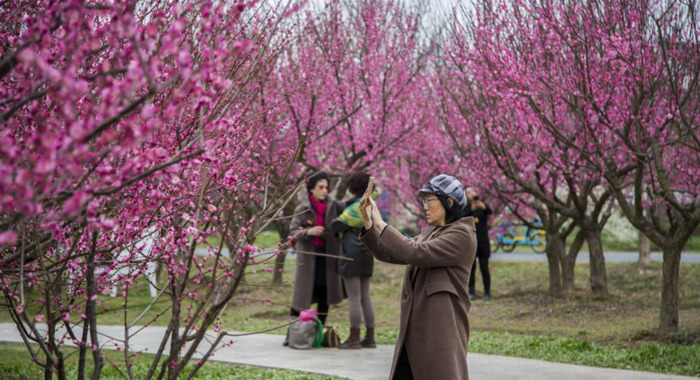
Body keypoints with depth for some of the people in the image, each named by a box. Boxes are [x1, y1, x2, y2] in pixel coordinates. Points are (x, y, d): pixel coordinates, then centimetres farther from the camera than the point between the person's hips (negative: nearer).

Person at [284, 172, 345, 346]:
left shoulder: (333, 206, 2)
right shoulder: (302, 209, -2)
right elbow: (292, 231, -3)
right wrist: (308, 231, -20)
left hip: (328, 256, 2)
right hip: (308, 257, -2)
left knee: (324, 296, 5)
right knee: (301, 295, 2)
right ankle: (291, 333, 13)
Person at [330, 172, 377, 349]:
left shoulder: (355, 208, -14)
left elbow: (336, 225, -11)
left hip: (352, 255, -8)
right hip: (367, 255, 8)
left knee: (354, 298, -5)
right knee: (365, 297, 10)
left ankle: (354, 338, -1)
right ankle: (370, 338, 12)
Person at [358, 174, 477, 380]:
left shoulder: (462, 235, -11)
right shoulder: (429, 233, 16)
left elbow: (417, 253, -20)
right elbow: (388, 254, 15)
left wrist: (381, 224, -13)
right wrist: (367, 222, 2)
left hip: (441, 329, -9)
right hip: (415, 328, 9)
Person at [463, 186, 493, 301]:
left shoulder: (483, 205, 3)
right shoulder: (465, 208, 3)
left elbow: (490, 212, -19)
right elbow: (462, 217, -18)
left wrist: (483, 206, -42)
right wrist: (471, 209, -37)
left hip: (483, 242, 0)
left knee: (484, 268, -3)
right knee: (471, 268, 1)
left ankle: (487, 293, 3)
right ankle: (472, 293, 6)